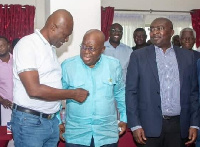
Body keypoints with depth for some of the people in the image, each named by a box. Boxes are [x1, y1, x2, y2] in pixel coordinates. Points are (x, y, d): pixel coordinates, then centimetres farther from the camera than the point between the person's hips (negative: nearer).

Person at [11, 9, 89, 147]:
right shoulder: (27, 45, -13)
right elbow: (34, 89, -22)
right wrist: (73, 94, -16)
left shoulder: (51, 48, 12)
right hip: (30, 121, -7)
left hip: (52, 121, 8)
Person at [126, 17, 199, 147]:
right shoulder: (138, 56, 1)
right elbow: (131, 92, -1)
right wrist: (135, 125, -7)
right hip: (149, 126, -2)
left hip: (179, 126, 2)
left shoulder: (188, 56, 7)